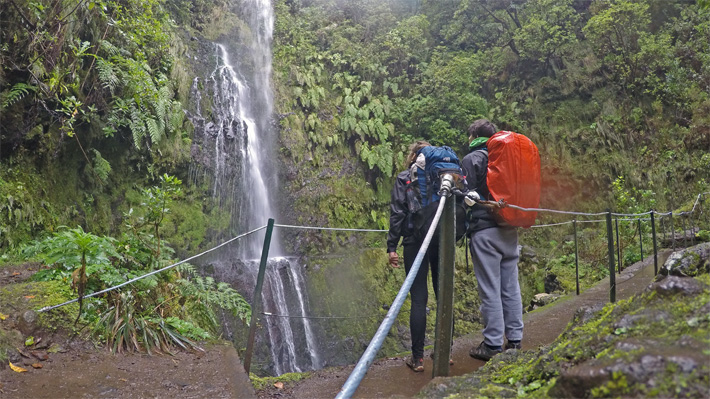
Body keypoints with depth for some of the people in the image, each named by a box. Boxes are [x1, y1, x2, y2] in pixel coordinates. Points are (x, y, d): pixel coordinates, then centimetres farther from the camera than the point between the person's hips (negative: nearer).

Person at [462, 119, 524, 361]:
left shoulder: (471, 159, -4)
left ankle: (493, 345, 3)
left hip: (484, 231, -6)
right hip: (510, 231, 7)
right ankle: (514, 341, 18)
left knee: (490, 290, -3)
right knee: (511, 288, 11)